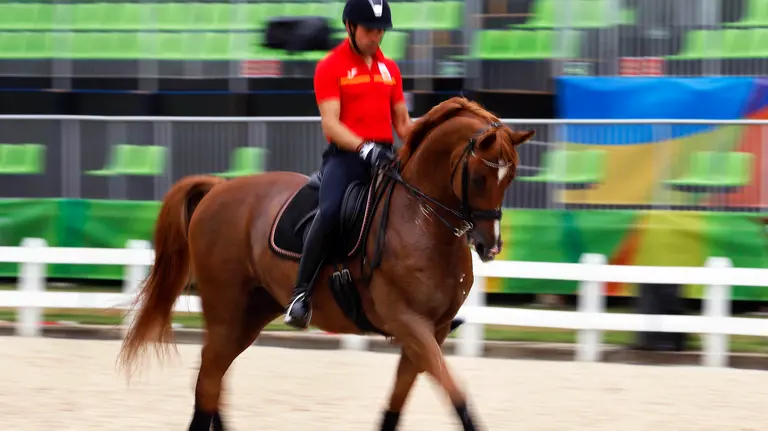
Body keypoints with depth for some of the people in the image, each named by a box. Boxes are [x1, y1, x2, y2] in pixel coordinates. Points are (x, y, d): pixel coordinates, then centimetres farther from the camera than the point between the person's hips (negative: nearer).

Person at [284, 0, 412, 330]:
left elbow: (402, 123, 21)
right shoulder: (330, 67, 0)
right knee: (330, 212, -31)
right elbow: (330, 123, -11)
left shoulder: (390, 69, 17)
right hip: (345, 155, -5)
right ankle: (301, 293, -24)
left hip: (384, 158, 5)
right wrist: (364, 148, -26)